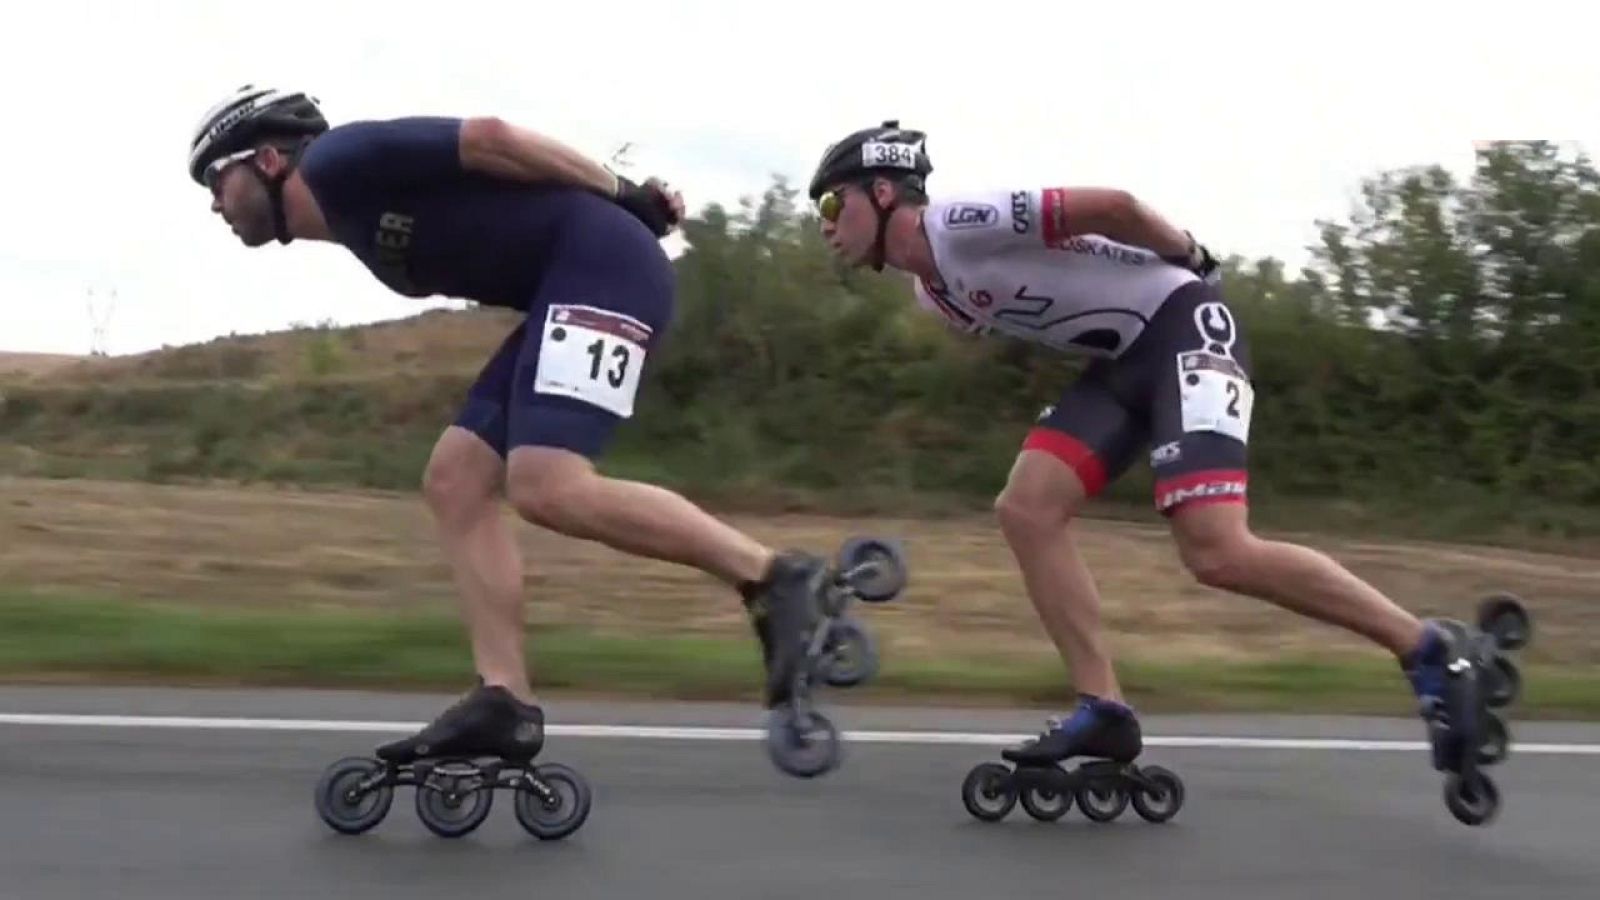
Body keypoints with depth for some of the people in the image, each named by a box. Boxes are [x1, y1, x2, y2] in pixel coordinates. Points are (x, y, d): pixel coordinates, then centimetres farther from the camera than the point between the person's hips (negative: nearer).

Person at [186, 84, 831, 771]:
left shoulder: (338, 162, -4)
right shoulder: (360, 228, 23)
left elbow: (488, 138, -10)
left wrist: (625, 197, -6)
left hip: (603, 262, -10)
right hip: (573, 283, 10)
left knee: (547, 489, -23)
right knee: (454, 481, 4)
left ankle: (774, 576, -16)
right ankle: (504, 702, 1)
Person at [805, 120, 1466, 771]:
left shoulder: (962, 222, -18)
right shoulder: (932, 293, 11)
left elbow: (1113, 205, -18)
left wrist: (1194, 261, -3)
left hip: (1183, 326, -9)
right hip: (1125, 359, 9)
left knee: (1218, 554, -21)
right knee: (1027, 509, -5)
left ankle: (1422, 647, -6)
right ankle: (1104, 709, -3)